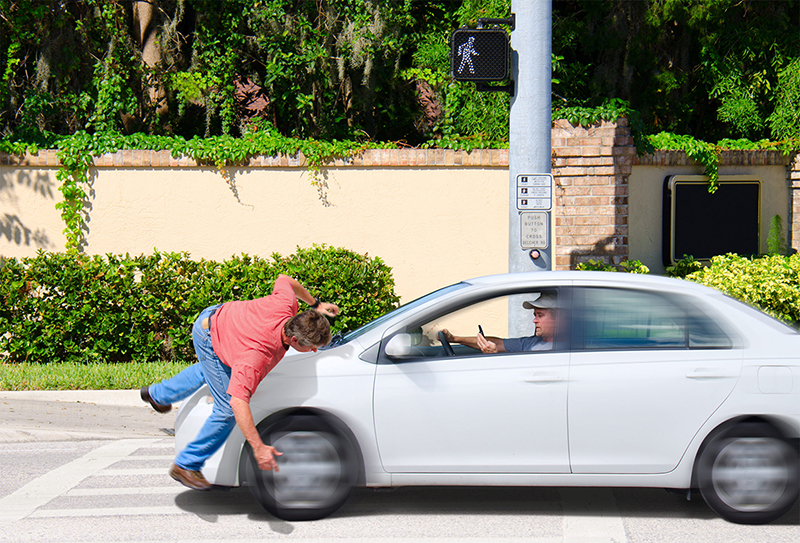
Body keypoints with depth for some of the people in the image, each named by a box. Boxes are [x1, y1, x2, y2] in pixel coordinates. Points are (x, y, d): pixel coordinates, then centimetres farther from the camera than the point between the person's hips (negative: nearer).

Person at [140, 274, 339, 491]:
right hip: (208, 340, -8)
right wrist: (258, 448, -51)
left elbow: (284, 280, -3)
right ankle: (186, 466, 6)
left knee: (209, 370, 38)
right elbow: (238, 402, -50)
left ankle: (158, 394, 64)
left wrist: (315, 304, 6)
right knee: (227, 410, -11)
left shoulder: (287, 304, -27)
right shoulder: (258, 356, -44)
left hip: (218, 316, 8)